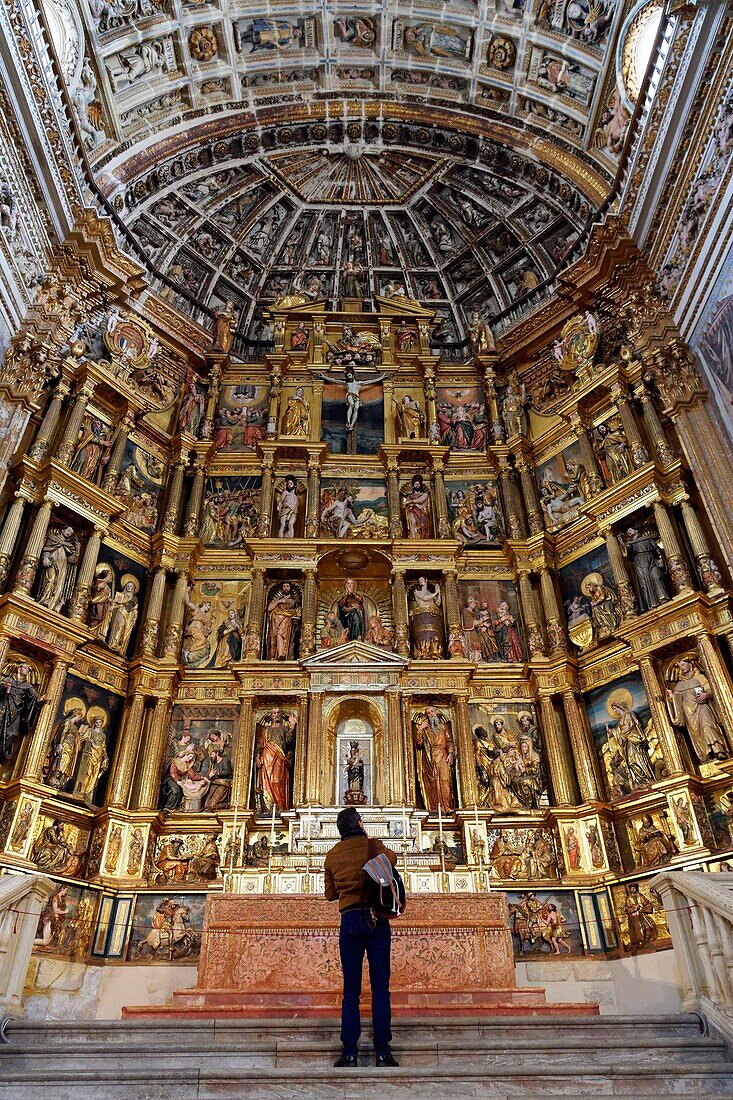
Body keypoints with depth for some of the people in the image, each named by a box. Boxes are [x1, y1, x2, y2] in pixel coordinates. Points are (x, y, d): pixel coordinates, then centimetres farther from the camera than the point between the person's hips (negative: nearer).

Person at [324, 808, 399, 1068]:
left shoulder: (332, 855, 8)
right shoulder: (374, 845, -1)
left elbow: (330, 894, 16)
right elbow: (392, 860, 16)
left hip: (349, 920, 2)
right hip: (377, 919, -2)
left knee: (351, 990, 6)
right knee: (380, 987, 2)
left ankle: (350, 1051, 4)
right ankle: (382, 1050, 2)